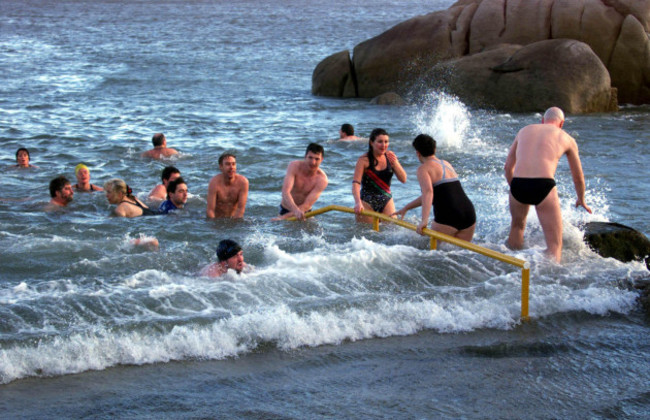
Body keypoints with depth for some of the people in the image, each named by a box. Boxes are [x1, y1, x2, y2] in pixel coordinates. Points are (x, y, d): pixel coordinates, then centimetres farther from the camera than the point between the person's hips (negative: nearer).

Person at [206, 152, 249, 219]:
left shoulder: (243, 182, -14)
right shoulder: (215, 182, -18)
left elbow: (241, 208, -14)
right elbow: (210, 210, -20)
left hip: (234, 218, 1)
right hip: (217, 219, -1)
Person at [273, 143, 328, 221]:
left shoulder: (322, 179, -18)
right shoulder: (294, 166, -17)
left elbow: (306, 205, -23)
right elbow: (285, 192, -30)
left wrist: (283, 217, -33)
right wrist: (295, 210, -49)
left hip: (304, 212, 2)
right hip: (285, 209, -2)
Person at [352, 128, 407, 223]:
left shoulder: (390, 156, 3)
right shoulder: (364, 160, -12)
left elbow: (403, 179, 2)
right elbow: (356, 183, -22)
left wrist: (395, 163, -16)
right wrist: (358, 203, -38)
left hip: (386, 200, 4)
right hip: (367, 202, -4)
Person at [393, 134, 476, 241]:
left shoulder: (424, 168, -1)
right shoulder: (446, 164, 23)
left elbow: (428, 192, -20)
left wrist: (424, 220, -28)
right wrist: (406, 208, 35)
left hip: (448, 218, -7)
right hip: (469, 213, 7)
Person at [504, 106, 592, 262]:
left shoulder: (524, 131, 25)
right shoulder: (567, 139, 19)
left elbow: (508, 166, 28)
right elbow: (578, 177, 29)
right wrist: (581, 200, 47)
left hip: (518, 185, 3)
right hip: (544, 185, -3)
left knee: (517, 225, 33)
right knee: (555, 246, -1)